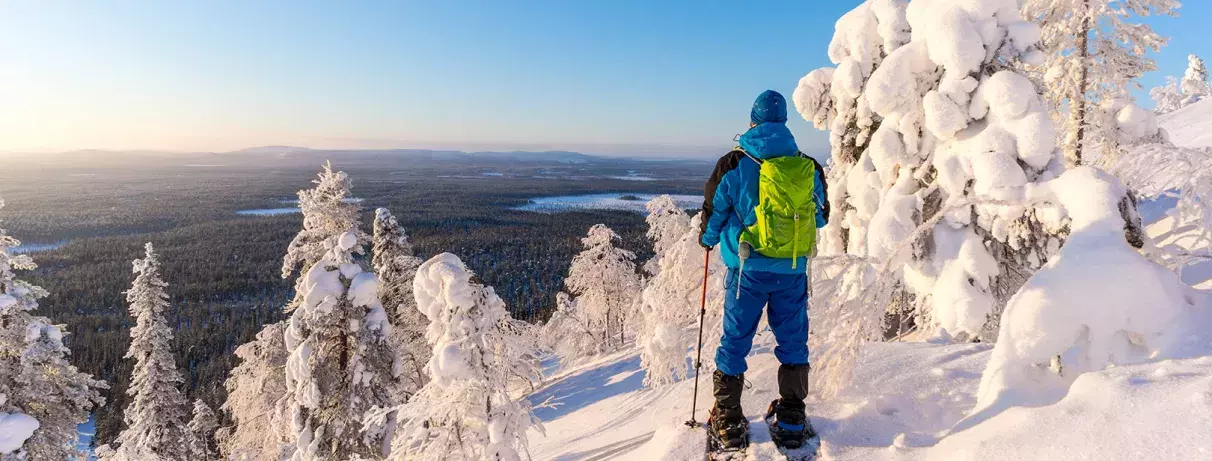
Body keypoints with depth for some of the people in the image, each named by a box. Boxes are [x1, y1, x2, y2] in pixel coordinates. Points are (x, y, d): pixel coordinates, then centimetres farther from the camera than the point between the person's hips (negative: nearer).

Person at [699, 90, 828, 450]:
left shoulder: (734, 163, -6)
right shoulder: (808, 167, 2)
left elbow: (713, 212, 1)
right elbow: (822, 216, 16)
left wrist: (707, 240, 22)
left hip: (748, 268, -2)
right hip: (793, 270, 2)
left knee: (735, 341, 8)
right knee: (793, 341, 15)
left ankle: (728, 422, 13)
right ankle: (791, 420, 24)